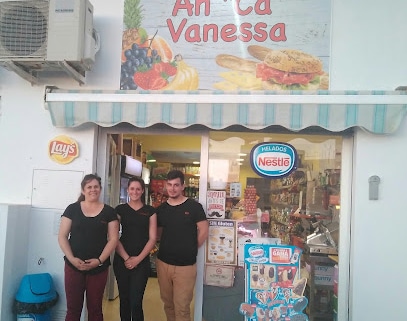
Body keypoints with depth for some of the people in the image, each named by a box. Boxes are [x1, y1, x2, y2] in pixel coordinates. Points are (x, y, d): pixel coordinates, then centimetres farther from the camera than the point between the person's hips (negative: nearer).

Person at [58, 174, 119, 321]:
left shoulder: (109, 212, 2)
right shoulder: (72, 209, 2)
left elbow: (113, 239, 0)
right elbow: (62, 237, 1)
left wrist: (100, 260, -12)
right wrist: (72, 259, -12)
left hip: (99, 268, 0)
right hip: (73, 266, 0)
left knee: (95, 308, 10)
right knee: (73, 308, 5)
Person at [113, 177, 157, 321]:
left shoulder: (150, 211, 4)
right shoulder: (120, 209, 5)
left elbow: (152, 239, 0)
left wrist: (138, 259, -9)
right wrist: (126, 258, -9)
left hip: (142, 261, -1)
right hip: (121, 260, 1)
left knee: (136, 302, -5)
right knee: (124, 299, 10)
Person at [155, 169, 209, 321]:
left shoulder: (194, 206, -7)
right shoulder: (161, 209, 6)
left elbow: (203, 231, -3)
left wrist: (190, 249, 1)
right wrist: (169, 247, 5)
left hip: (185, 265, -4)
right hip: (163, 263, 4)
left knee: (182, 308, 1)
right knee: (168, 304, 16)